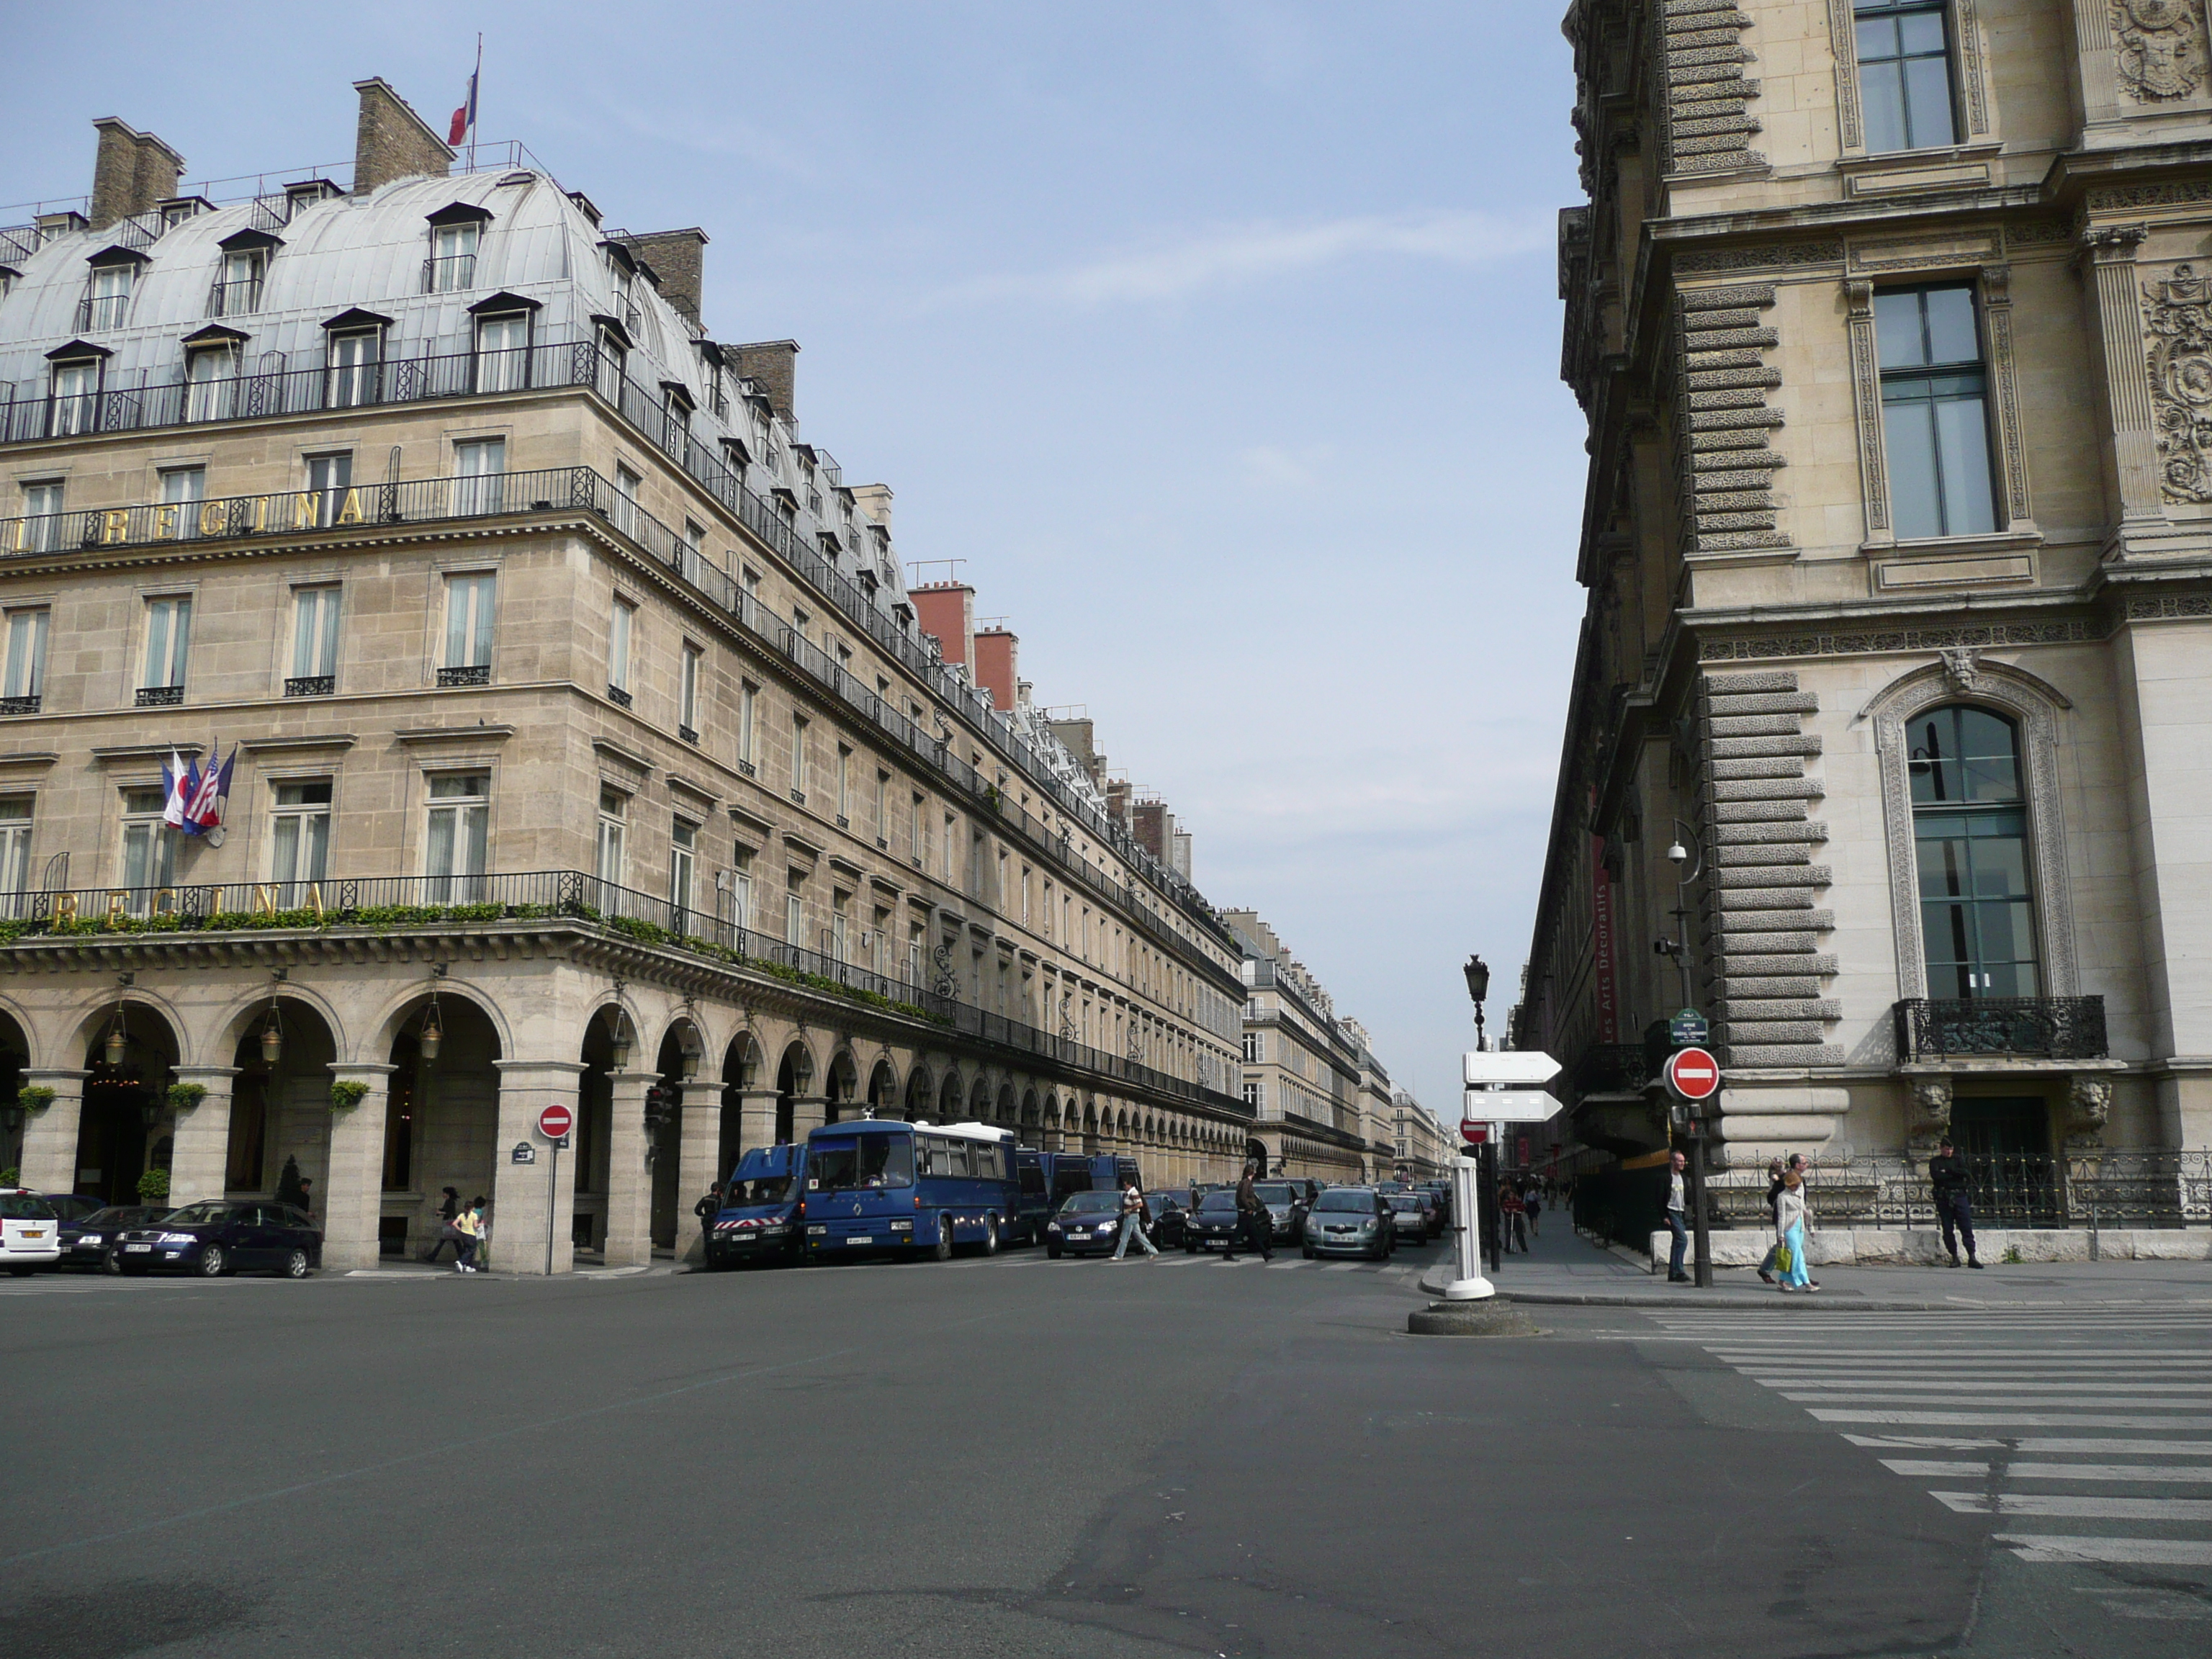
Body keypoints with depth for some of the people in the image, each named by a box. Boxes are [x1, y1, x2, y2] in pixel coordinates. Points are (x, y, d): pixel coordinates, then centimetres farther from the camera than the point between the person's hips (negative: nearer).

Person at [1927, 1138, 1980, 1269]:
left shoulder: (1958, 1159, 15)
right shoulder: (1935, 1161, 10)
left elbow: (1965, 1172, -3)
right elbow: (1935, 1175, -9)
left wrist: (1947, 1171, -6)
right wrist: (1954, 1174, -5)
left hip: (1960, 1196, 1)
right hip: (1943, 1198, -1)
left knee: (1967, 1227, -6)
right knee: (1947, 1230, 0)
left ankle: (1972, 1257, -7)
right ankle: (1954, 1257, 7)